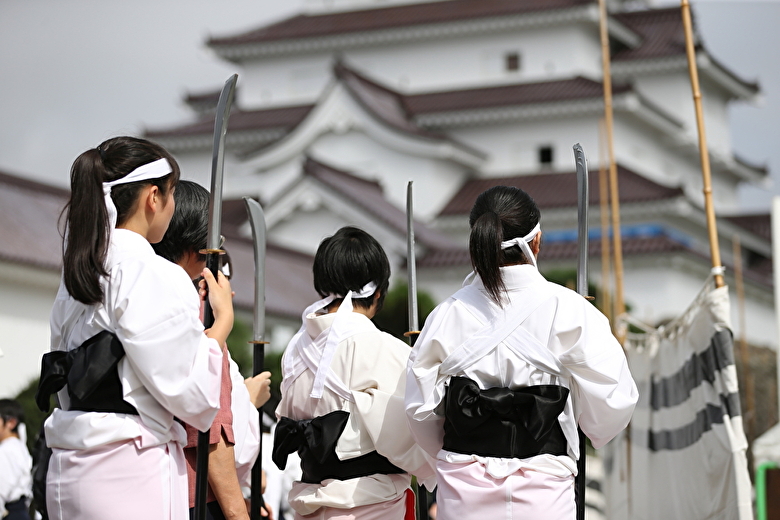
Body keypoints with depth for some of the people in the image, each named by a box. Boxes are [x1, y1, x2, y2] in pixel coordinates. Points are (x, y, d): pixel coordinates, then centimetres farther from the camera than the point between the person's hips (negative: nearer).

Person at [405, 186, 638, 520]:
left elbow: (420, 409, 4)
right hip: (542, 491, -2)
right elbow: (613, 400, -6)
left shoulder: (448, 314, -1)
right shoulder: (568, 311, -8)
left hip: (463, 491, 2)